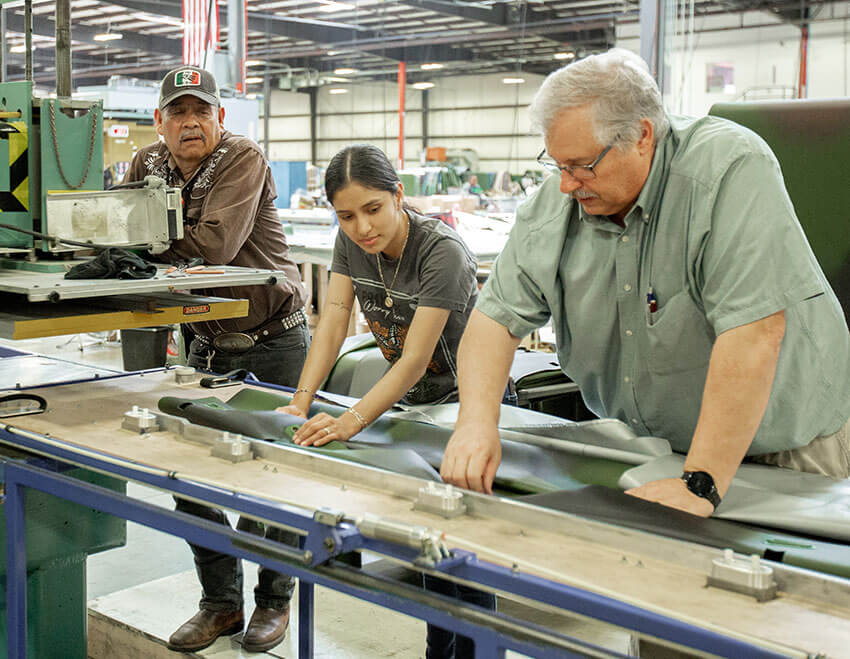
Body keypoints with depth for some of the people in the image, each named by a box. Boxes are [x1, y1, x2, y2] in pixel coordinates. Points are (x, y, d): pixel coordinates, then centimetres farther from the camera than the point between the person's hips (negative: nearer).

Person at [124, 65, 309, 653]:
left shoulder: (244, 159, -15)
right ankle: (221, 603, 21)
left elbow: (215, 244, -26)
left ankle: (274, 600, 21)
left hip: (273, 343, -5)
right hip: (208, 344, 6)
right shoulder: (148, 164, 5)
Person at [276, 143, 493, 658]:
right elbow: (333, 324, -11)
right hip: (413, 401, 6)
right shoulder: (352, 241, -7)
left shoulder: (442, 251, -28)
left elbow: (415, 359, -31)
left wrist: (352, 420, -41)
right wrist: (301, 403, -23)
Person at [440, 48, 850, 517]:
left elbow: (753, 329, -31)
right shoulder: (555, 203, -5)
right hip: (644, 445, 5)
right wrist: (477, 420, -21)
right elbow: (498, 316, -2)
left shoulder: (730, 169, -24)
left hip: (780, 446, -4)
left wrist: (700, 485, -32)